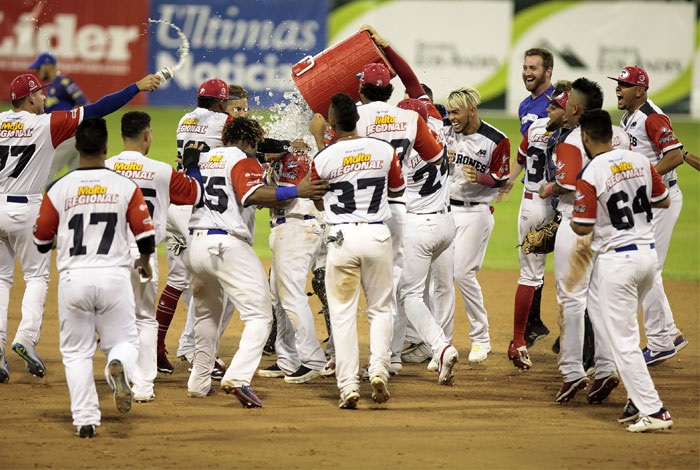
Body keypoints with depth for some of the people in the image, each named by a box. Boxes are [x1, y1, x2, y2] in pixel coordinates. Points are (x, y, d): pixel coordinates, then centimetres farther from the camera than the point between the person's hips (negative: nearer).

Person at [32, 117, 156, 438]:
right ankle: (118, 366, -22)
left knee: (76, 352, 12)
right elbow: (146, 234, 0)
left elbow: (42, 242, 6)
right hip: (114, 277, 0)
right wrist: (144, 262, 21)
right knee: (124, 340, 13)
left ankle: (85, 419, 1)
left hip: (73, 278, 0)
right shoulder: (125, 186, -2)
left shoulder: (59, 189, -2)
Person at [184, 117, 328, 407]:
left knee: (206, 315, 26)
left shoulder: (203, 160, 17)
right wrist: (296, 192, -25)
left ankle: (199, 382, 30)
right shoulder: (244, 161, -3)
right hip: (228, 246, -7)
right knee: (259, 315, -8)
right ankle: (237, 378, -27)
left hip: (195, 245, 7)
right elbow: (253, 196, -20)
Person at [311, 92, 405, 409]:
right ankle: (379, 369, -3)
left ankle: (348, 384, -2)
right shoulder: (384, 151, -2)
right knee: (380, 308, 15)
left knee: (343, 313, 4)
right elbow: (397, 190, 15)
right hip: (377, 235, 2)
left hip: (342, 237, -2)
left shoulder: (324, 159, -7)